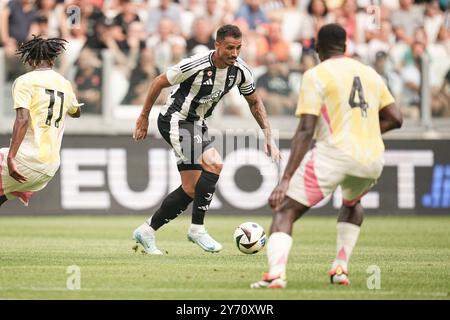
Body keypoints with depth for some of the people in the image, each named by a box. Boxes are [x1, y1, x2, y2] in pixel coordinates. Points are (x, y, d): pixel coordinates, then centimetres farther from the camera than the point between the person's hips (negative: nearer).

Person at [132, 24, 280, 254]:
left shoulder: (240, 70, -6)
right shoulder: (196, 65, -24)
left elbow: (254, 102, 10)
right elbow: (159, 82, -10)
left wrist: (268, 137, 4)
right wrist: (144, 117, -4)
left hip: (197, 124, 8)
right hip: (176, 121, -8)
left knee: (191, 189, 6)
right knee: (214, 164, -26)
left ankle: (147, 231, 20)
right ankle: (197, 228, -16)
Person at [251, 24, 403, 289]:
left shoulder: (316, 75, -1)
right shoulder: (370, 73, 17)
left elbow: (305, 131, -9)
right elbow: (395, 119, 16)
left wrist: (286, 179, -12)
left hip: (334, 154, -5)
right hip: (372, 160, 5)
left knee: (284, 212, -1)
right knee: (352, 203, 37)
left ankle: (276, 273, -25)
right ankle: (341, 267, 24)